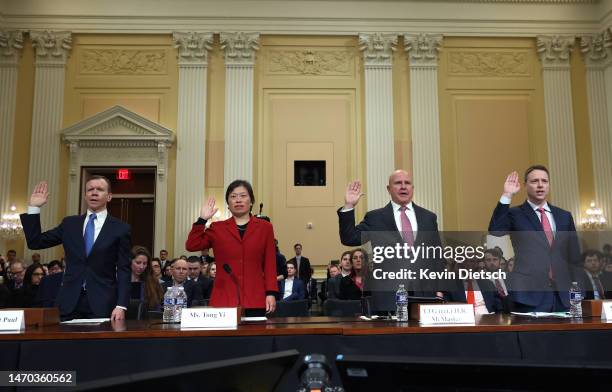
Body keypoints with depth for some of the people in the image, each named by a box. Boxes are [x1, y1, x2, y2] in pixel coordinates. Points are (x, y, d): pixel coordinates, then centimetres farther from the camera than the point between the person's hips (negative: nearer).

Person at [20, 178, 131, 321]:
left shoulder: (121, 228, 0)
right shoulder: (69, 223, 11)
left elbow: (124, 270, -3)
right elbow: (35, 242, 10)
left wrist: (121, 306, -12)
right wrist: (34, 208, 4)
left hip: (103, 303, -3)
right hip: (70, 301, 3)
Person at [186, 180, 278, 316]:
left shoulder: (264, 227, 8)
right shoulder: (217, 228, 11)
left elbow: (270, 263, 5)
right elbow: (191, 246, 0)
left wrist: (271, 293, -4)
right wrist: (202, 220, -4)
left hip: (255, 301, 0)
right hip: (223, 300, 1)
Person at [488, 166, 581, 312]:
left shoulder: (564, 216, 13)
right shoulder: (515, 214, 1)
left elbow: (574, 256, 16)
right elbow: (494, 232, -19)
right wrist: (507, 196, -20)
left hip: (562, 295, 4)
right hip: (529, 294, -4)